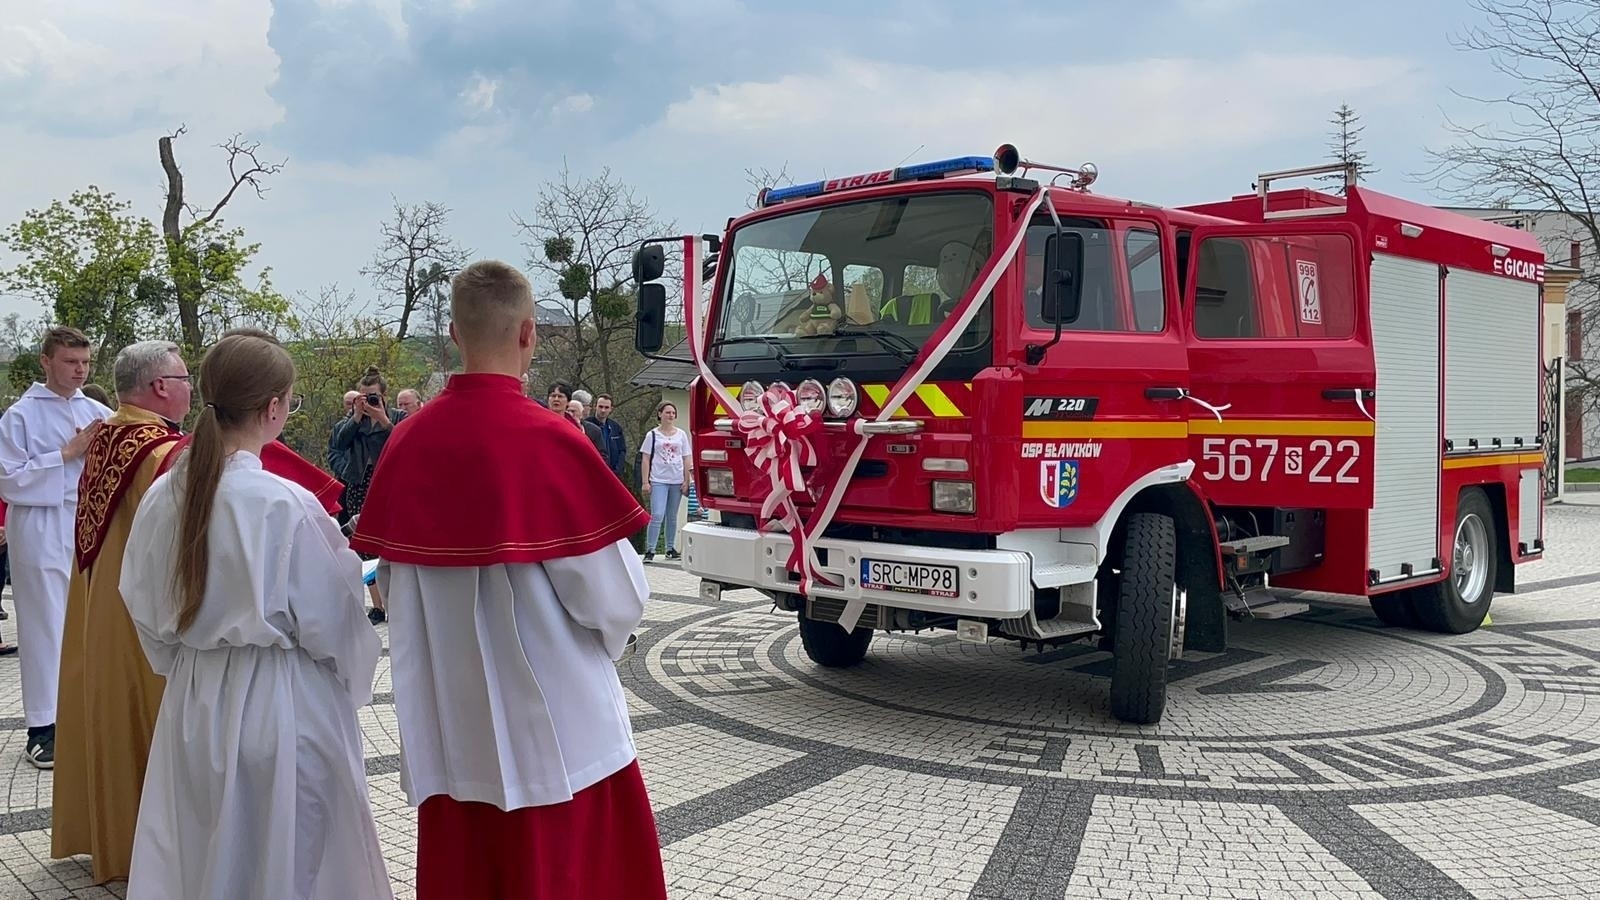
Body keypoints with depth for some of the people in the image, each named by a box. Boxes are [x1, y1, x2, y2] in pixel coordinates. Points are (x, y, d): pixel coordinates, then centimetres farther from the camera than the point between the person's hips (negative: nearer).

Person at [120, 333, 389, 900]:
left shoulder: (163, 496, -5)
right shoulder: (286, 504, -22)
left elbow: (144, 606, 7)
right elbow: (327, 619, -14)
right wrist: (353, 674, 6)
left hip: (194, 701, 6)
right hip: (280, 704, -6)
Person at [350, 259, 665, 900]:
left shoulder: (408, 442, -3)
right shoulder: (550, 441, -18)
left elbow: (393, 581, 6)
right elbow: (613, 595, -15)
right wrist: (614, 628, 7)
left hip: (446, 721, 5)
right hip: (553, 721, -5)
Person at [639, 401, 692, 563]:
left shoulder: (681, 434, 10)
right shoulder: (653, 435, 3)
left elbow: (686, 459, 12)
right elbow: (645, 459, 2)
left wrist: (686, 481, 5)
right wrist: (645, 482, -4)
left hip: (677, 481, 3)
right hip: (658, 481, -3)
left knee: (672, 517, 10)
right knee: (657, 516, -13)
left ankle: (671, 548, 19)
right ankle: (650, 550, -10)